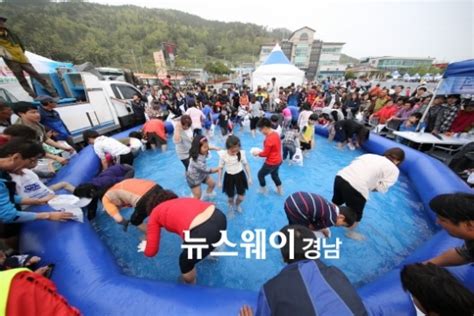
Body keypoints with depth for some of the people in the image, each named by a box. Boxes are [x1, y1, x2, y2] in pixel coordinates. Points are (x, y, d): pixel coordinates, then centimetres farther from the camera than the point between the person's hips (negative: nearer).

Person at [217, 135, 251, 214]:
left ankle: (237, 205, 46)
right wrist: (219, 181, 2)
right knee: (230, 197, 12)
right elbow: (220, 168, -5)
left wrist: (249, 177, 5)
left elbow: (246, 165, -2)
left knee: (241, 197, 9)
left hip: (240, 175, 1)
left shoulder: (241, 153, -18)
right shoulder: (223, 155, -20)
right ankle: (231, 205, 50)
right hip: (229, 177, -1)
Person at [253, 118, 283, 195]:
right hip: (278, 160, 9)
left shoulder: (269, 139, -29)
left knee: (260, 174, 13)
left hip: (271, 163, -9)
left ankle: (263, 190, 33)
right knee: (275, 175, 29)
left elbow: (265, 154, -21)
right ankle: (280, 191, 45)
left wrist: (257, 153, -3)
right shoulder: (275, 134, 0)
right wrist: (261, 151, 6)